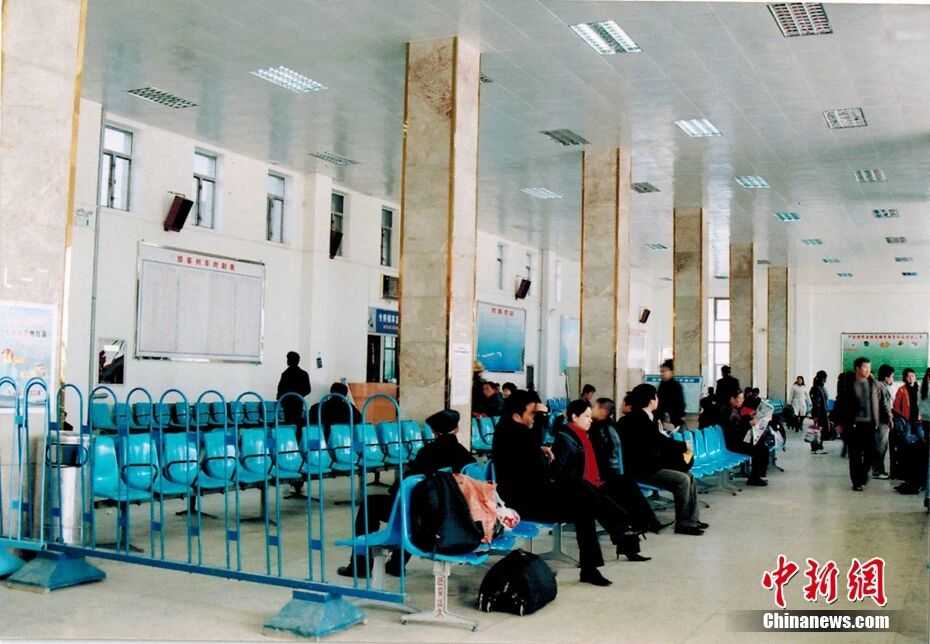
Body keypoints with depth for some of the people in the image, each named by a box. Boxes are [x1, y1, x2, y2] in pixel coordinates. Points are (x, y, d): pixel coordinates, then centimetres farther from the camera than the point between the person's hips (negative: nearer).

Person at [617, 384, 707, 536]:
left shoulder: (642, 417, 13)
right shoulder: (639, 419, -18)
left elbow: (659, 441, 13)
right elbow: (660, 442, -21)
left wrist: (681, 448, 1)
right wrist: (684, 446, -7)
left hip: (649, 464, 10)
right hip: (640, 468, -10)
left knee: (688, 476, 5)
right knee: (682, 480, -18)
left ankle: (692, 518, 10)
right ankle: (682, 524, -9)